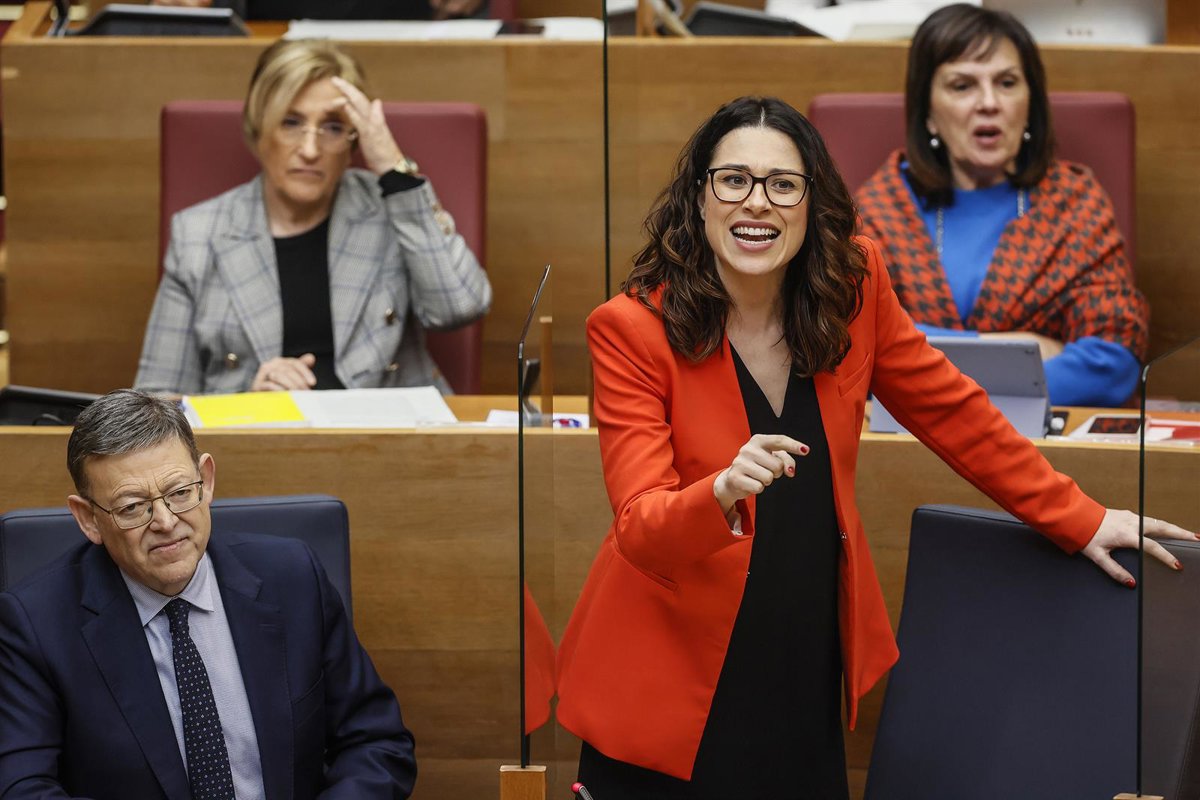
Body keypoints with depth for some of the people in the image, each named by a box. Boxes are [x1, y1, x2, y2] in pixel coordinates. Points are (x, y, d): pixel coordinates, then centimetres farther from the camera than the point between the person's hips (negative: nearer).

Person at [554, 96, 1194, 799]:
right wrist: (723, 493, -42)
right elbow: (640, 531, -21)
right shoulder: (633, 328, -15)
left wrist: (1081, 522, 12)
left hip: (809, 662, 4)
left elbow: (950, 410, 9)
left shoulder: (852, 284, -5)